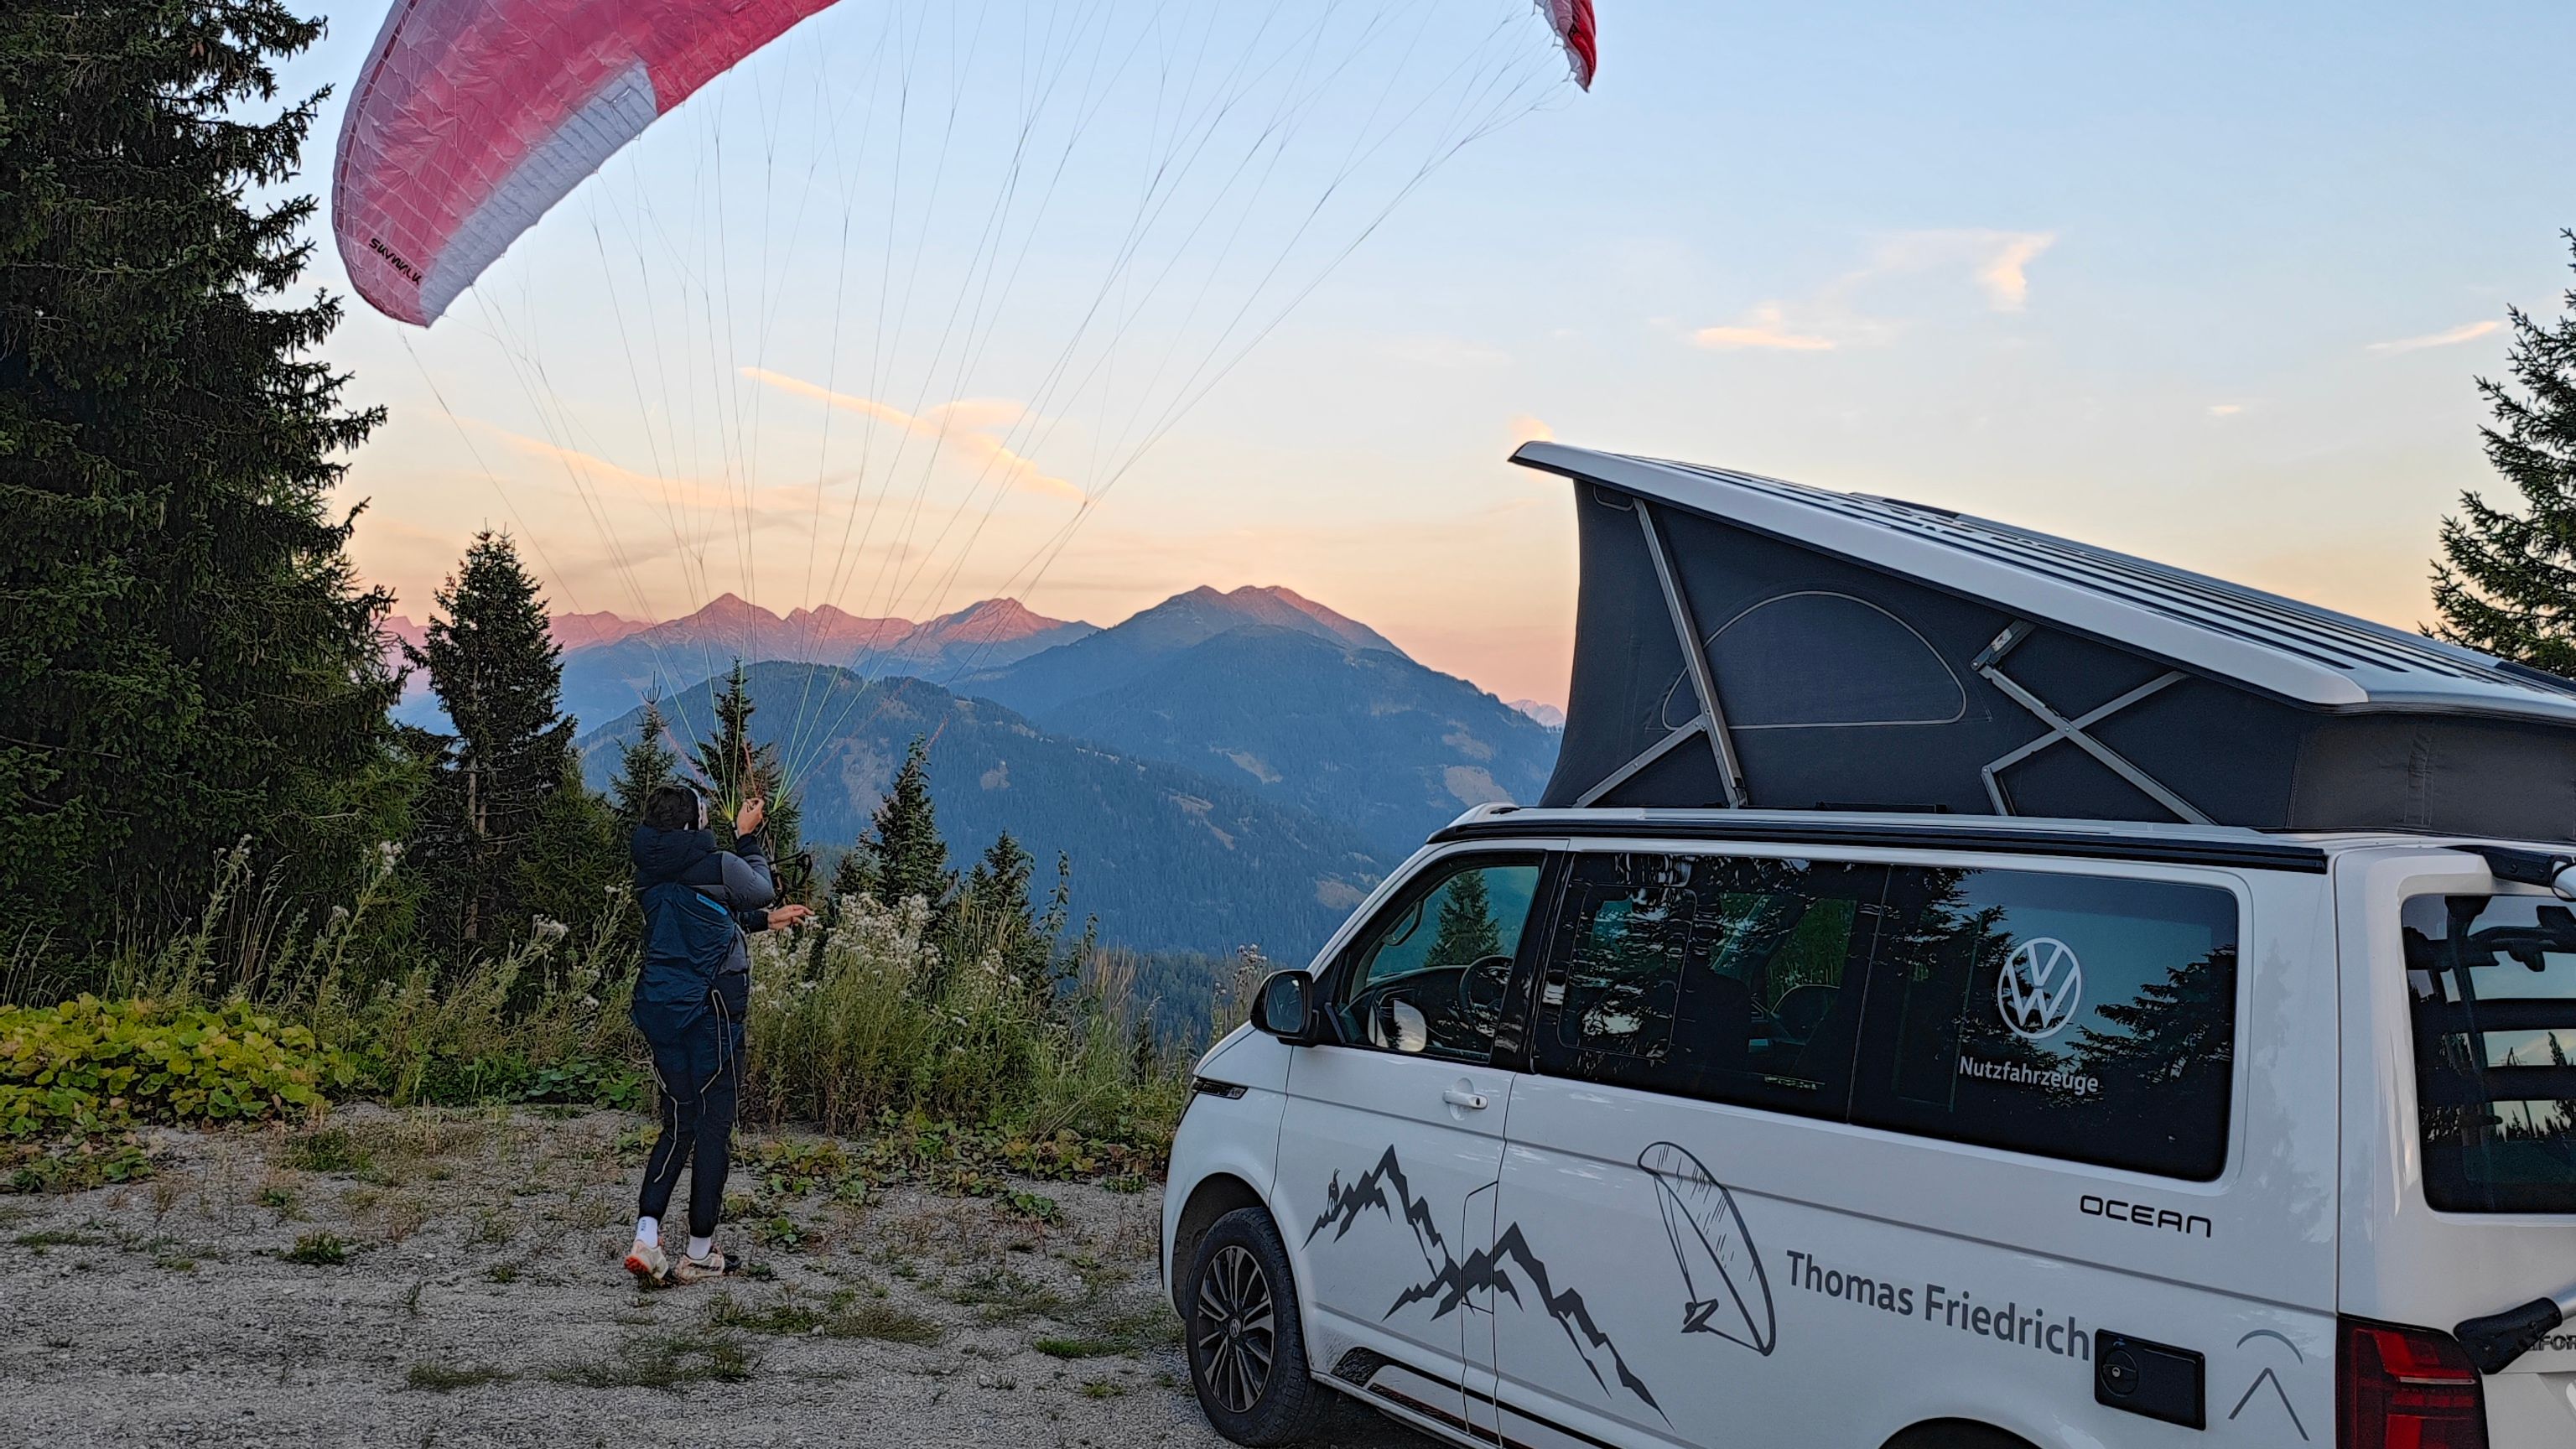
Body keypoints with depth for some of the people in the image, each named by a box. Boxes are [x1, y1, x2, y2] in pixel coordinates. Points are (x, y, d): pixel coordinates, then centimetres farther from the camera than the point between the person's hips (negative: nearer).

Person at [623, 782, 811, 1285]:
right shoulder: (717, 867, -15)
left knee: (678, 1126, 15)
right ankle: (700, 1253, 11)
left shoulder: (650, 877, 8)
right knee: (714, 1127, 5)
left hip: (658, 1011, 7)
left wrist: (766, 920, 33)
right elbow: (762, 889, 7)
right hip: (709, 1012, -6)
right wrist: (748, 836, 20)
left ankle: (645, 1238, 2)